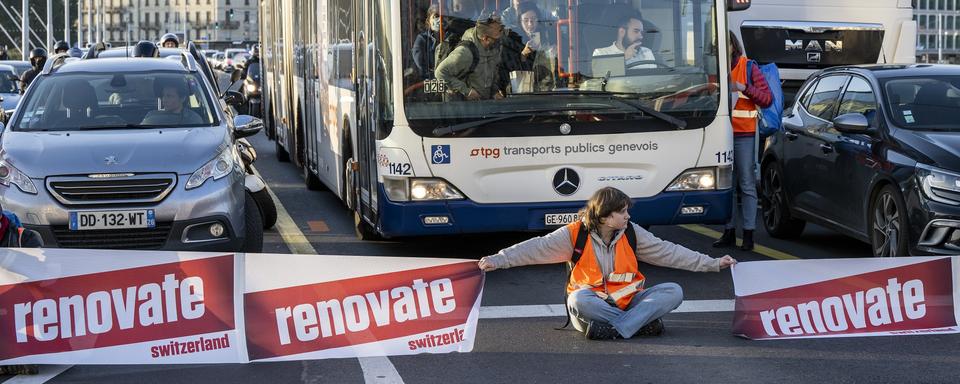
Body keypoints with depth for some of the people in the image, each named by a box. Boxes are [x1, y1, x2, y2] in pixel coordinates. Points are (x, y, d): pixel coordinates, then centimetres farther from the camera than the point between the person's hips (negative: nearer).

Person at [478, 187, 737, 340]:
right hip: (593, 303, -3)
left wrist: (713, 264, 2)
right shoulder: (575, 234, -8)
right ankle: (642, 323, -31)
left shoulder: (632, 233, 2)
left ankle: (615, 330, -36)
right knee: (578, 299, -38)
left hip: (628, 301, 3)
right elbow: (538, 248, -14)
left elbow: (668, 252, 4)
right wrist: (498, 260, -25)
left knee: (673, 292, -21)